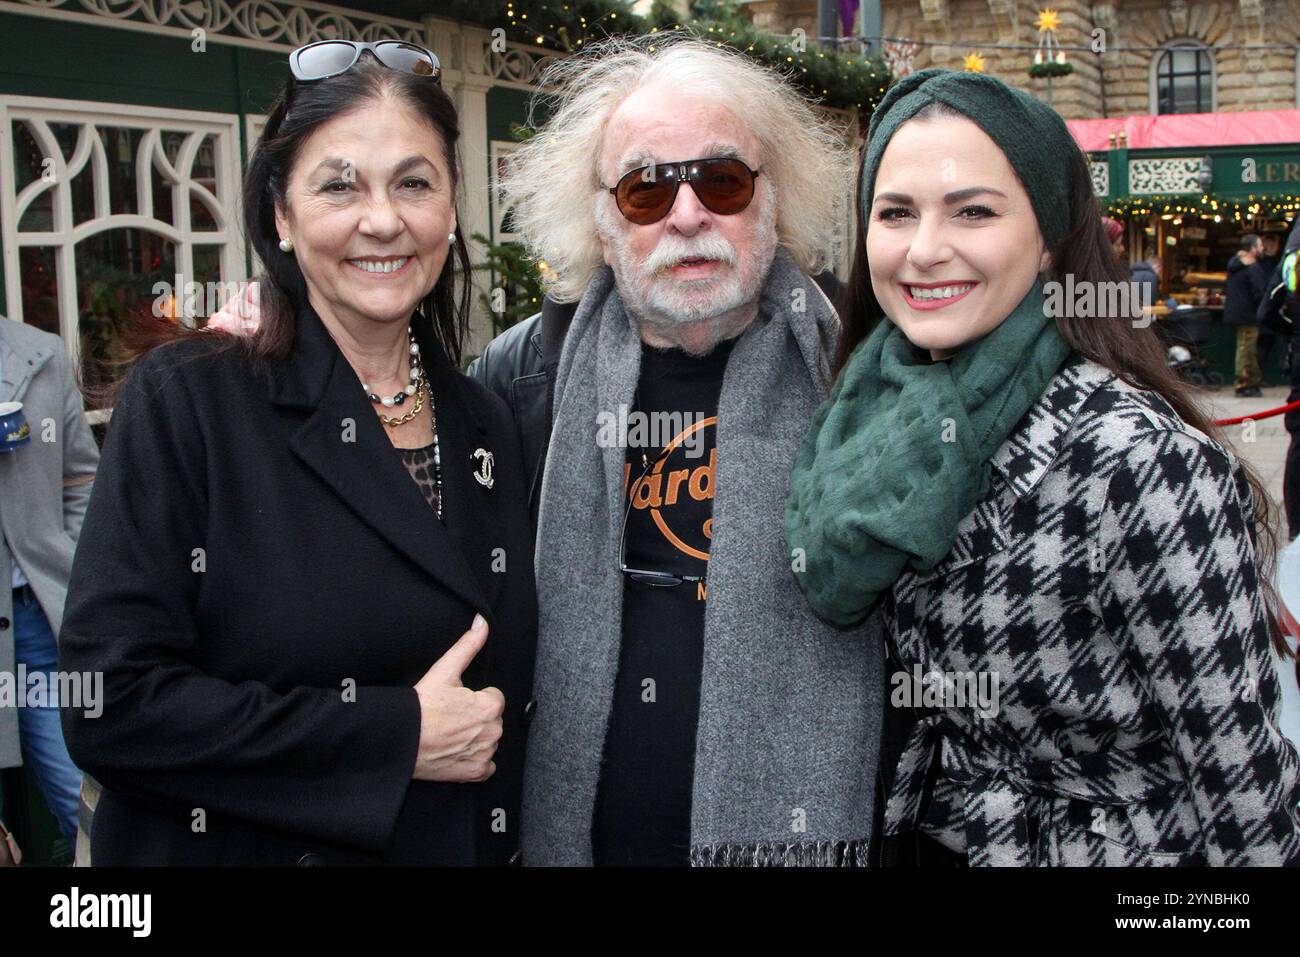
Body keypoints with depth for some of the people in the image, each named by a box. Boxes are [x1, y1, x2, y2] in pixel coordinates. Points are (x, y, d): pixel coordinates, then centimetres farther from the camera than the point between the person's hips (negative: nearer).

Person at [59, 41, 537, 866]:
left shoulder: (487, 425, 0)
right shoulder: (185, 402, -13)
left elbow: (506, 689, 9)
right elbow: (110, 704, -20)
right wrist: (396, 737, -20)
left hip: (464, 843, 4)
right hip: (238, 845, -4)